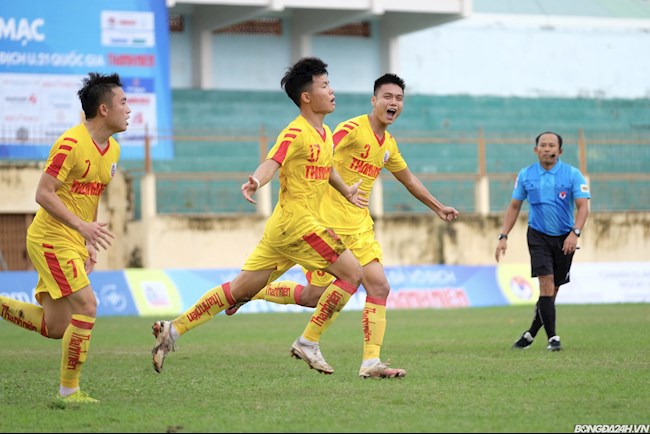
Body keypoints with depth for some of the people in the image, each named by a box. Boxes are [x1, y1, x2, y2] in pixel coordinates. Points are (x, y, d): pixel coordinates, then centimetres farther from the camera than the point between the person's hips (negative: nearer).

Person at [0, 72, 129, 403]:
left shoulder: (112, 149, 10)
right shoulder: (71, 143, -17)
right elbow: (44, 194, -19)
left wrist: (89, 244, 18)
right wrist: (82, 225, -28)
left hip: (73, 242, 9)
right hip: (51, 238, -9)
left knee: (55, 328, 8)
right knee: (86, 305, -15)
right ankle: (69, 390, -6)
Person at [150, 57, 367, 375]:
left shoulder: (325, 133, 15)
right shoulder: (296, 133, -14)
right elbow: (271, 163, -30)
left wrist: (347, 192, 38)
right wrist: (256, 181, -48)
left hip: (282, 228, 9)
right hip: (296, 222, -9)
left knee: (239, 290, 9)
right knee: (352, 272, -8)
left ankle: (174, 329, 10)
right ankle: (308, 343, -4)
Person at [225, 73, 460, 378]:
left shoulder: (389, 144, 13)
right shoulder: (353, 129, -13)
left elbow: (408, 179, 31)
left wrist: (438, 208, 39)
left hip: (359, 226, 7)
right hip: (328, 223, -7)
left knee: (379, 286, -7)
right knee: (314, 296, -4)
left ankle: (371, 362, -6)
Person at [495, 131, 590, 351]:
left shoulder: (572, 174, -5)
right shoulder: (525, 175, 2)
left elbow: (583, 206, -11)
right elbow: (514, 206, 10)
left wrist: (575, 233, -26)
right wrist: (503, 236, 3)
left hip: (564, 238, 0)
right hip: (538, 235, 0)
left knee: (553, 289, 5)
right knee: (546, 283, -15)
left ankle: (531, 333, 22)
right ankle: (552, 337, -13)